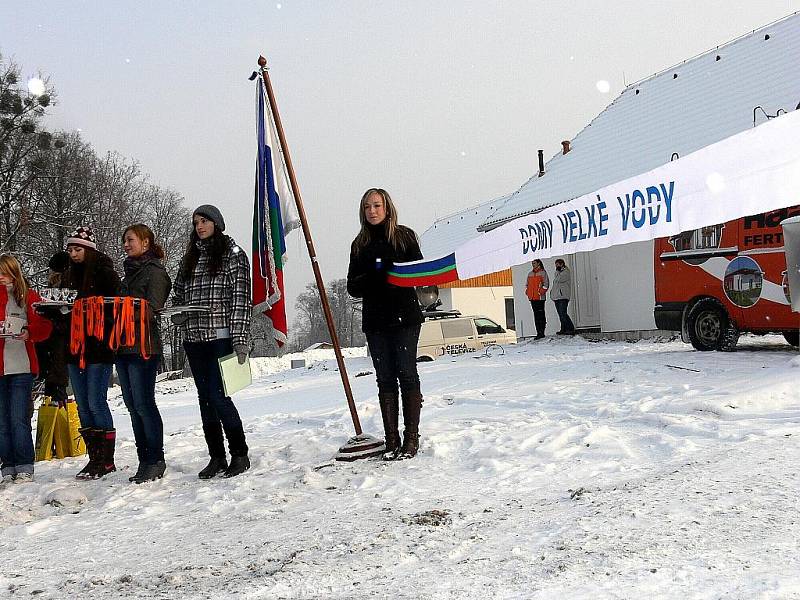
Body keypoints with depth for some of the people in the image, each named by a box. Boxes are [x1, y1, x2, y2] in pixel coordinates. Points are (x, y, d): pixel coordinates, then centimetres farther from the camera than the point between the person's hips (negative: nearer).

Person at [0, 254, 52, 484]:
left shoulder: (28, 296, 7)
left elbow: (44, 326, 1)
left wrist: (29, 333, -18)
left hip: (21, 366, -3)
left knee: (19, 419, -6)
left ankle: (25, 469, 0)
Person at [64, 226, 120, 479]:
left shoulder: (105, 272, -4)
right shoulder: (69, 275, 16)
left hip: (99, 347, -7)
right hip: (75, 347, 7)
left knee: (96, 402, -9)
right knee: (82, 405, 8)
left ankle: (107, 460, -2)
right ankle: (95, 457, 15)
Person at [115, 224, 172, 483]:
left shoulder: (155, 271, -4)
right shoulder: (130, 273, 22)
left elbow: (152, 309, -13)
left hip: (143, 345, -8)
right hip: (123, 345, 8)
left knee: (143, 404, -9)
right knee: (133, 406, 8)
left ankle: (156, 460, -1)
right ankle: (144, 461, 13)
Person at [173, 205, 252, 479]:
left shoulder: (233, 254, 0)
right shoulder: (190, 257, 17)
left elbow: (241, 298, -7)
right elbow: (180, 294, 25)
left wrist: (240, 339, -14)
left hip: (221, 337, -6)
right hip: (194, 339, 6)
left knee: (218, 395, -10)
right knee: (205, 398, 7)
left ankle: (240, 455, 3)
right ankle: (217, 457, 15)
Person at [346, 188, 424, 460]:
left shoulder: (405, 236, 5)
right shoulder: (359, 244, 13)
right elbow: (353, 287, 9)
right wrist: (372, 278, -12)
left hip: (405, 317, -3)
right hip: (375, 321, 3)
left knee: (407, 374, -4)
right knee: (385, 379, 4)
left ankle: (411, 438, 1)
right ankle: (392, 441, 7)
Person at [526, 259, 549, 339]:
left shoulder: (543, 272, 1)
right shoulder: (530, 274, 19)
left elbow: (546, 283, -5)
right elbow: (527, 284, 25)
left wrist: (542, 291, -15)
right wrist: (527, 291, 9)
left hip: (540, 297, -6)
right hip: (532, 297, 6)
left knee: (540, 314, -7)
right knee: (536, 314, 7)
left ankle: (541, 332, -7)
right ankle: (538, 332, 10)